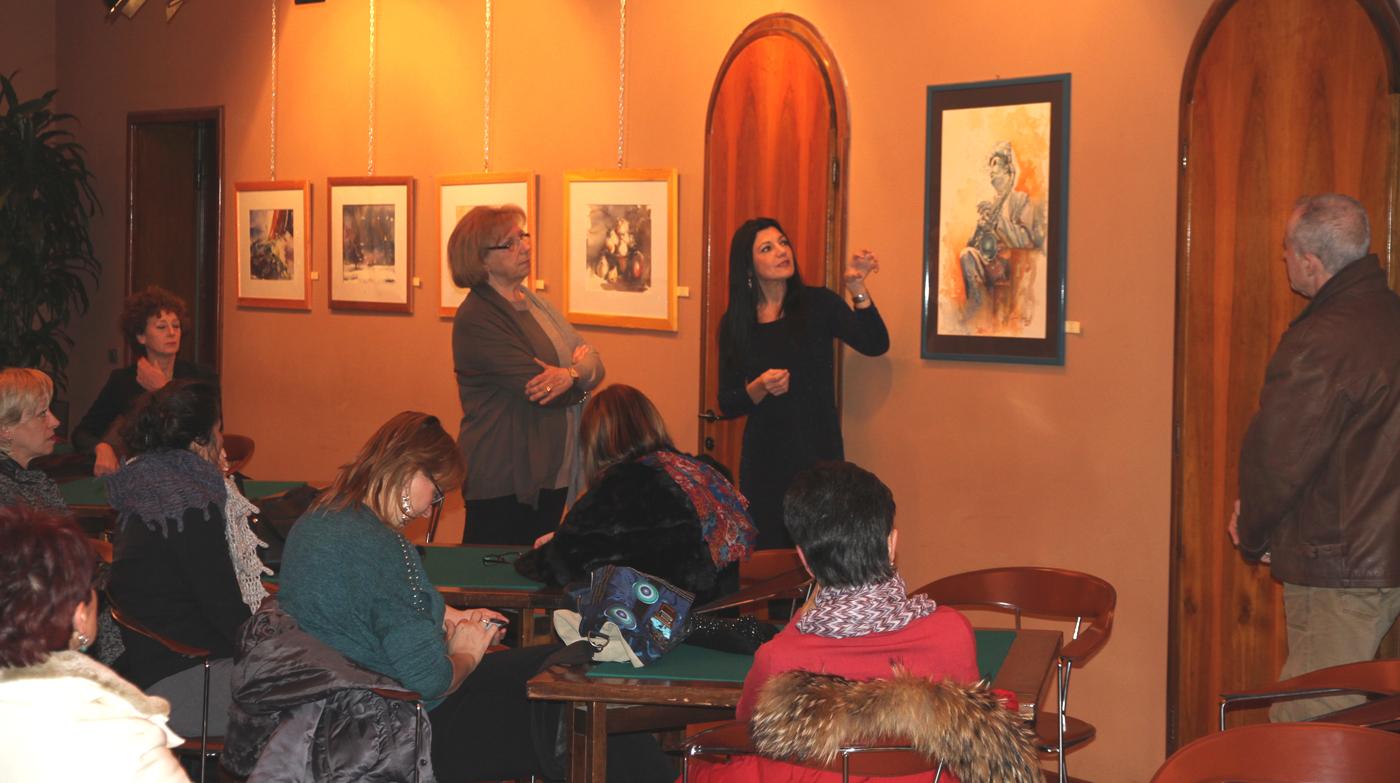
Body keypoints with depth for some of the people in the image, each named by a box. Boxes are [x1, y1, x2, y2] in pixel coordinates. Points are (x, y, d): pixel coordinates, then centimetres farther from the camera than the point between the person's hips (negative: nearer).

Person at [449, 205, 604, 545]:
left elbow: (595, 363, 6)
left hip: (552, 475, 8)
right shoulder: (477, 319, -14)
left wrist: (570, 373, -17)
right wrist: (579, 370, -2)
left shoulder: (534, 303, 14)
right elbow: (537, 389, -21)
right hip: (504, 483, -8)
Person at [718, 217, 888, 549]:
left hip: (818, 451, -1)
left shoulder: (818, 304, 1)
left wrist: (857, 288, -22)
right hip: (764, 459, 1)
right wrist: (760, 388, -15)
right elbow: (727, 404, 4)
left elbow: (875, 345, -12)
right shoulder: (735, 323, 4)